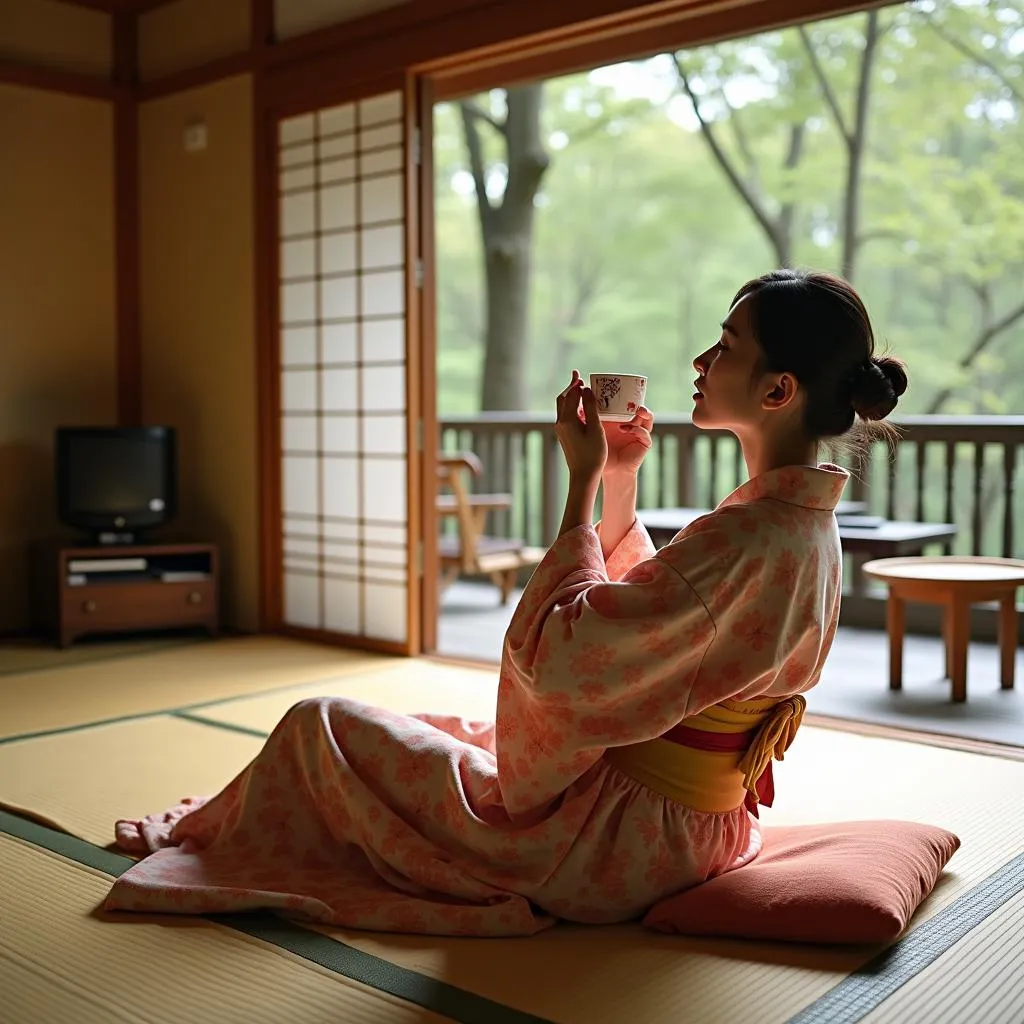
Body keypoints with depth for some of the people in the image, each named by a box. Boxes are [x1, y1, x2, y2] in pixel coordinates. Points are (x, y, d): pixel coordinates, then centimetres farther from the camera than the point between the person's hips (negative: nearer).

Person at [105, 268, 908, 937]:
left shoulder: (749, 538, -28)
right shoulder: (805, 522, 2)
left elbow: (557, 651, -26)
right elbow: (634, 613, 12)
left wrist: (583, 480, -19)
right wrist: (619, 484, 3)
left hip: (622, 842, -9)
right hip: (697, 815, 9)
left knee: (323, 725, 2)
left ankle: (203, 839, 34)